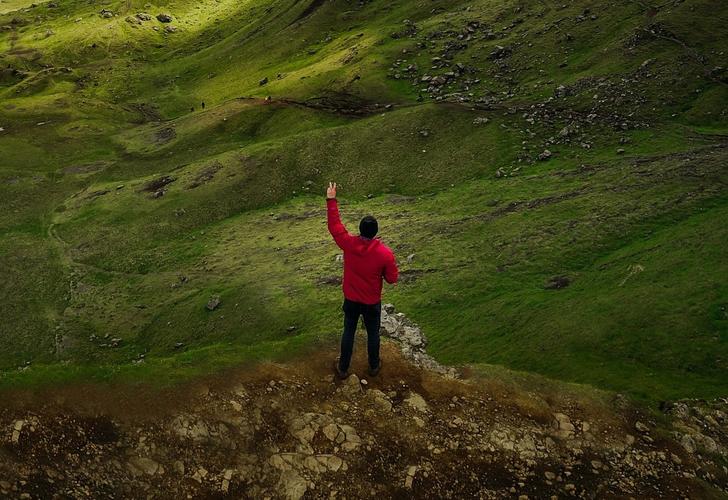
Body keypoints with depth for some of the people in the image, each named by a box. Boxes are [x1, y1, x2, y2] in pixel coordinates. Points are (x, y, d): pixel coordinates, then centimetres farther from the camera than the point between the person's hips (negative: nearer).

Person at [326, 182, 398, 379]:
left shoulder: (349, 244, -22)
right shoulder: (385, 253, -25)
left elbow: (334, 225, -9)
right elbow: (392, 278, -12)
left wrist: (331, 200, -3)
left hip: (351, 300, 1)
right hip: (372, 303, -1)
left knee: (348, 332, 19)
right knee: (373, 333, 22)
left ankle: (343, 369, 35)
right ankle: (374, 366, 42)